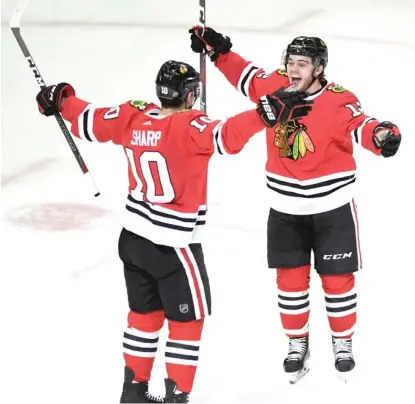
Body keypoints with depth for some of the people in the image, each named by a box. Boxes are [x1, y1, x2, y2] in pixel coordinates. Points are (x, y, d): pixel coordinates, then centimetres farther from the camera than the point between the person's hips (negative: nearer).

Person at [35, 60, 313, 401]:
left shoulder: (133, 118, -2)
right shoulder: (189, 127, -21)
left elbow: (89, 122, 10)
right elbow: (226, 136, -38)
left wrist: (61, 101, 27)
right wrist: (268, 113, -45)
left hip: (135, 237, 7)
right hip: (173, 245, -7)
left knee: (145, 312, 21)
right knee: (188, 319, 6)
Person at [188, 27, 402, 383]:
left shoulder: (338, 101, -20)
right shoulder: (274, 86, -7)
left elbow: (361, 127, -36)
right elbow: (245, 75, 12)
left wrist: (382, 135, -57)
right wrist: (217, 50, 5)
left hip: (332, 207, -4)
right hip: (286, 208, 4)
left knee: (337, 279, 7)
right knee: (290, 279, 10)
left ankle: (343, 343, 27)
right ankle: (297, 345, 27)